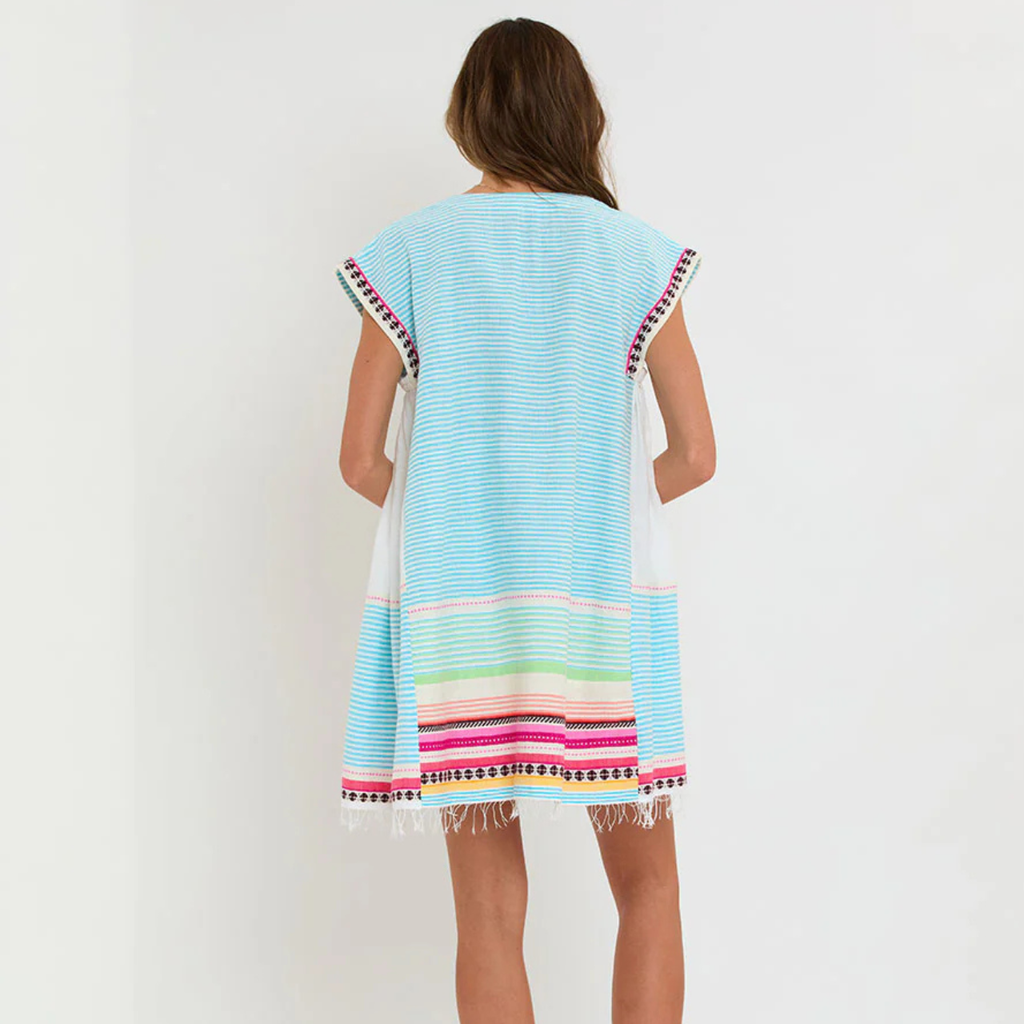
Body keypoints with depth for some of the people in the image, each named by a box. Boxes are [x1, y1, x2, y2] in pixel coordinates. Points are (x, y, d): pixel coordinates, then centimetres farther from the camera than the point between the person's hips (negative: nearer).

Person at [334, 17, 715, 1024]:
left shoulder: (410, 252, 0)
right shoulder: (635, 251, -1)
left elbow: (360, 461, -1)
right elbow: (693, 456, 0)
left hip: (455, 602, 1)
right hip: (601, 600, 0)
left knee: (489, 906, 8)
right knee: (647, 886, 13)